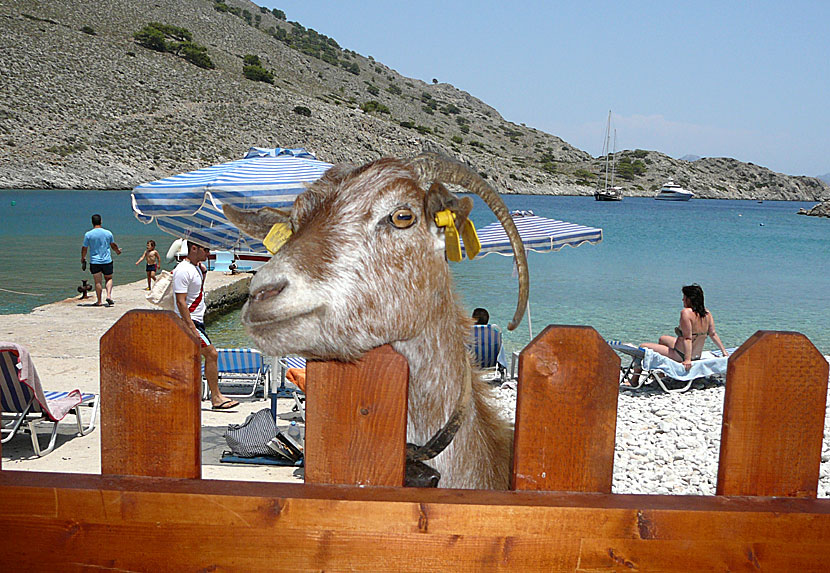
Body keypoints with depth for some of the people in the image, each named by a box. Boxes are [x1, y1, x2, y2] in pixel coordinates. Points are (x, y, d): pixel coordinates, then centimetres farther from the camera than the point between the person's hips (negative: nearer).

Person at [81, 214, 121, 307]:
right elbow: (113, 245, 14)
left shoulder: (88, 234, -6)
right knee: (109, 279, 14)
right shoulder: (108, 233, -1)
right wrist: (117, 251, 35)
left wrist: (83, 258, 17)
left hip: (95, 261, -1)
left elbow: (84, 248, 0)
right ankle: (109, 296, -6)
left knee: (98, 282, 5)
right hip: (107, 261, 1)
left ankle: (99, 301, 8)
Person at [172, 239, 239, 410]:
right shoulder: (183, 270, -17)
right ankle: (216, 398, -4)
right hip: (189, 321, -10)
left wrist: (203, 274, 12)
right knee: (211, 354, -10)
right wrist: (192, 329, -25)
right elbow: (181, 302, -22)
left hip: (196, 320, 10)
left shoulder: (196, 267, 13)